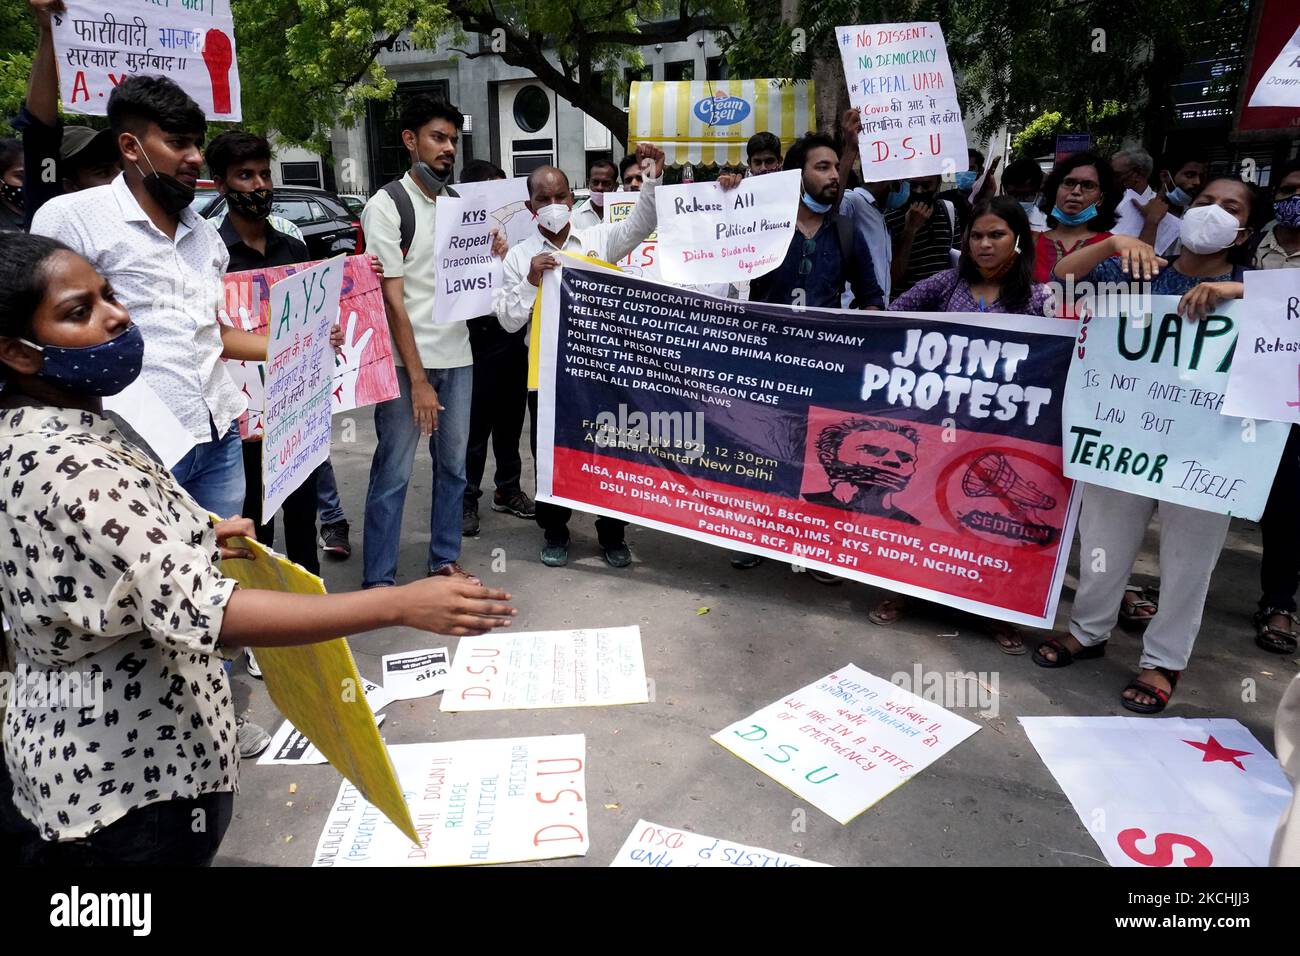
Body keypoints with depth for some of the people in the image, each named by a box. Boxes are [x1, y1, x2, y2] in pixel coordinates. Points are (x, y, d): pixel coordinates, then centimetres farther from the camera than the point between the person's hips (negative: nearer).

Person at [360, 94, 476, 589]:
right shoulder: (387, 205, -7)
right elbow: (392, 299, -12)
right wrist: (418, 379, -17)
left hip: (456, 356, 6)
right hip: (407, 362, -6)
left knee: (453, 465, 13)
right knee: (393, 473, 0)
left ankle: (445, 559, 27)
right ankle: (377, 580, 11)